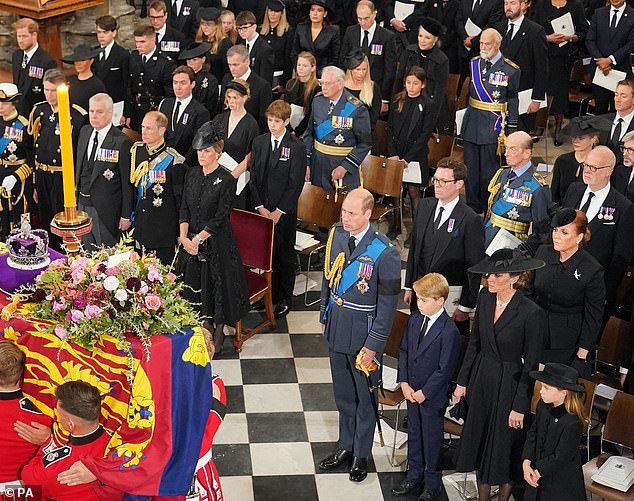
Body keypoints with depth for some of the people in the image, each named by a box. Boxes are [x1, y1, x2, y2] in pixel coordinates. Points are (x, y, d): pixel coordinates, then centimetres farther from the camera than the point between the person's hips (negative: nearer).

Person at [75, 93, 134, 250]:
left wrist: (126, 215, -12)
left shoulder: (121, 142, -18)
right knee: (88, 254, 20)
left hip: (106, 209, -7)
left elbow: (127, 182, -14)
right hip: (83, 203, 7)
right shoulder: (85, 131, 5)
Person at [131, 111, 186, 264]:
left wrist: (180, 234, -7)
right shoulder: (136, 151, 4)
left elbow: (180, 199, -9)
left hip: (164, 229, -5)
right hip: (139, 224, 5)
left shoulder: (173, 160, -14)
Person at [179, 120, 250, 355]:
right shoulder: (192, 175, 5)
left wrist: (198, 238, -16)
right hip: (192, 242, 6)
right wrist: (184, 236, -10)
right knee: (196, 284, 12)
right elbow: (184, 208, 4)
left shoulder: (227, 180, -13)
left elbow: (220, 218, -15)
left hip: (218, 243, -5)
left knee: (218, 283, 4)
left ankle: (218, 333, 21)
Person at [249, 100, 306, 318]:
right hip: (261, 210, 4)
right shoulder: (259, 142, 5)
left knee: (285, 254, 6)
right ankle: (268, 294, 24)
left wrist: (278, 211, -13)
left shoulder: (297, 147, -8)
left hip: (285, 212, -3)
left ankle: (285, 298, 18)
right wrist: (260, 207, -4)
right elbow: (253, 178, 5)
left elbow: (296, 184, -10)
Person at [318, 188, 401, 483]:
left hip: (363, 331, -5)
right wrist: (324, 314, 13)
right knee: (342, 393, 20)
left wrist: (374, 344, -14)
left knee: (364, 395, 13)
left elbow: (388, 304, -16)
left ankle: (361, 454, 31)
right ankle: (346, 446, 39)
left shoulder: (384, 253, -22)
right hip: (336, 324, 5)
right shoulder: (336, 234, -5)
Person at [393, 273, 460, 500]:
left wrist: (425, 393, -15)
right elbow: (403, 350, 6)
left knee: (432, 439, 9)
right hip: (412, 390, 6)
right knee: (414, 434, 20)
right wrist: (404, 382, -2)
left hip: (433, 395, -6)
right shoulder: (415, 319, -2)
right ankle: (414, 478, 37)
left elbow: (445, 369, -19)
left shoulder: (449, 331, -22)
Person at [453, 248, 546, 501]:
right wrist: (462, 381, 9)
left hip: (510, 384, -6)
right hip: (481, 378, 6)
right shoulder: (485, 298, -4)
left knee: (505, 445, 10)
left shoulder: (532, 313, -22)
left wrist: (520, 406, -13)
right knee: (480, 440, 16)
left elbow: (531, 365, -15)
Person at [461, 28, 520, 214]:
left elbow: (513, 104, -4)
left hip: (493, 127, -4)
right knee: (471, 169, 11)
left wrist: (510, 134, -5)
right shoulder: (474, 63, 8)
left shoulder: (511, 70, -6)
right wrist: (461, 119, 13)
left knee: (489, 171, 2)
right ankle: (472, 207, 24)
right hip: (471, 124, 5)